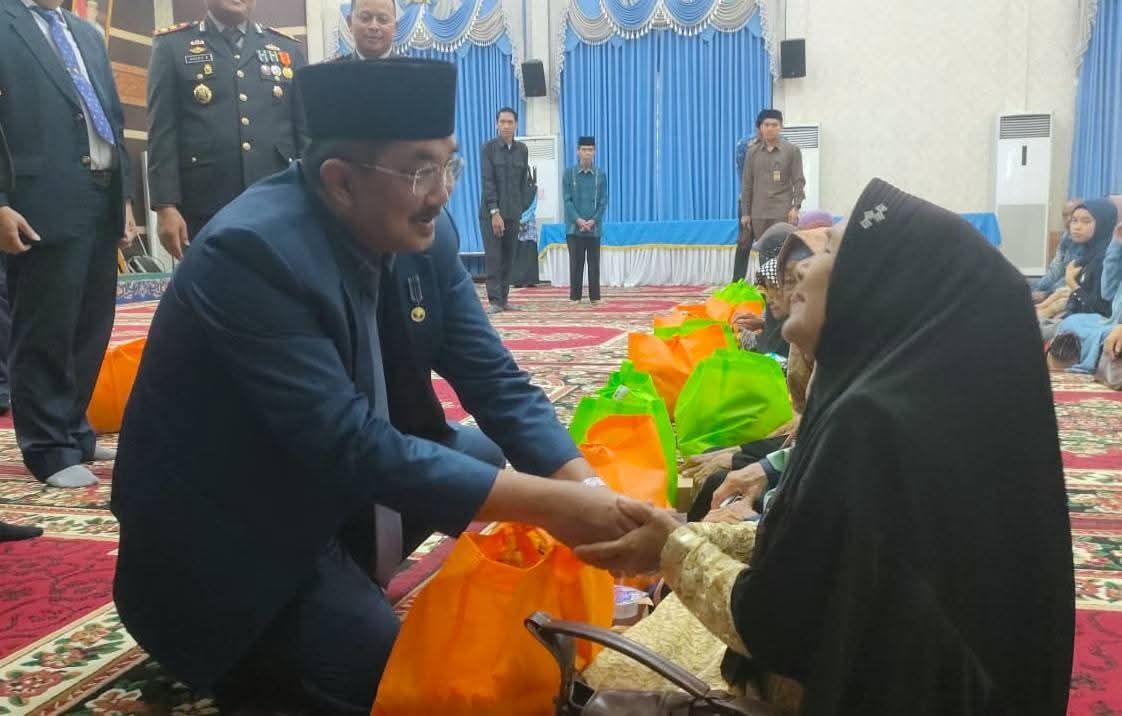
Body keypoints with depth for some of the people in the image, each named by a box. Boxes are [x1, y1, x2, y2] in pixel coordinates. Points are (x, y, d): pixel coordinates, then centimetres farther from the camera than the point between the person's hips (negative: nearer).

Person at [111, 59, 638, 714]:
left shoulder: (423, 235, -8)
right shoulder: (253, 252, -30)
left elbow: (494, 379, -6)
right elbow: (349, 444, -34)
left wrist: (587, 487, -21)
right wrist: (549, 503, -34)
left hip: (338, 487, 8)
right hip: (227, 533, -7)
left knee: (500, 456, 2)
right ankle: (244, 662, 10)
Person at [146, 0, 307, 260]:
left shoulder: (287, 49, 15)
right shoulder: (172, 45, 9)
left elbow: (306, 131, 12)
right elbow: (163, 131, 2)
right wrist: (165, 206, -8)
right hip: (206, 212, -2)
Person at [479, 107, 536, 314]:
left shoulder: (522, 150, 8)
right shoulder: (488, 148, -3)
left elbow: (524, 182, 11)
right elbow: (487, 182, -9)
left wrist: (521, 208, 4)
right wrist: (494, 212, -15)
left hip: (513, 213, 4)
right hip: (491, 213, -4)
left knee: (509, 258, 6)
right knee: (493, 257, -5)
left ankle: (504, 298, 13)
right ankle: (494, 301, -3)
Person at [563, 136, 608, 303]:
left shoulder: (601, 174, 4)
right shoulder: (569, 173, 2)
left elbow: (603, 201, 2)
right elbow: (567, 200, -2)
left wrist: (593, 220, -11)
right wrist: (578, 220, -13)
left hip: (594, 227, 1)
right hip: (574, 227, -1)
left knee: (594, 263, 4)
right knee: (576, 263, 2)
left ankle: (595, 297, 11)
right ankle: (575, 297, 9)